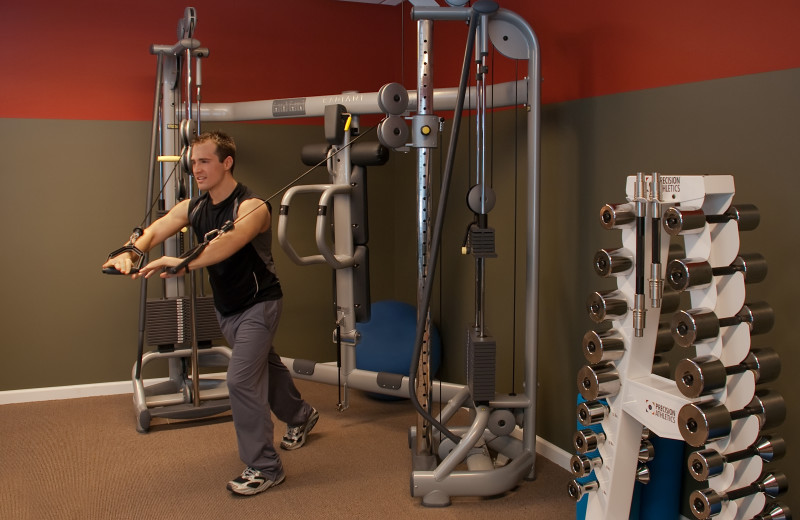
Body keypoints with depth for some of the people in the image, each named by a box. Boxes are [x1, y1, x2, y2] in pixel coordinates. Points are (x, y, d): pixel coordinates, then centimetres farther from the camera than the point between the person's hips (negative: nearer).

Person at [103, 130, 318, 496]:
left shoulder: (251, 206, -24)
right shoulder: (192, 208, -2)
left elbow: (230, 241, -44)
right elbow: (153, 232, -16)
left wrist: (184, 262, -59)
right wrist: (128, 252, -38)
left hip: (258, 304, -8)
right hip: (226, 308, 8)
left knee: (241, 379, -16)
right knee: (264, 365, 24)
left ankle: (264, 468, -1)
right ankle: (300, 416, 51)